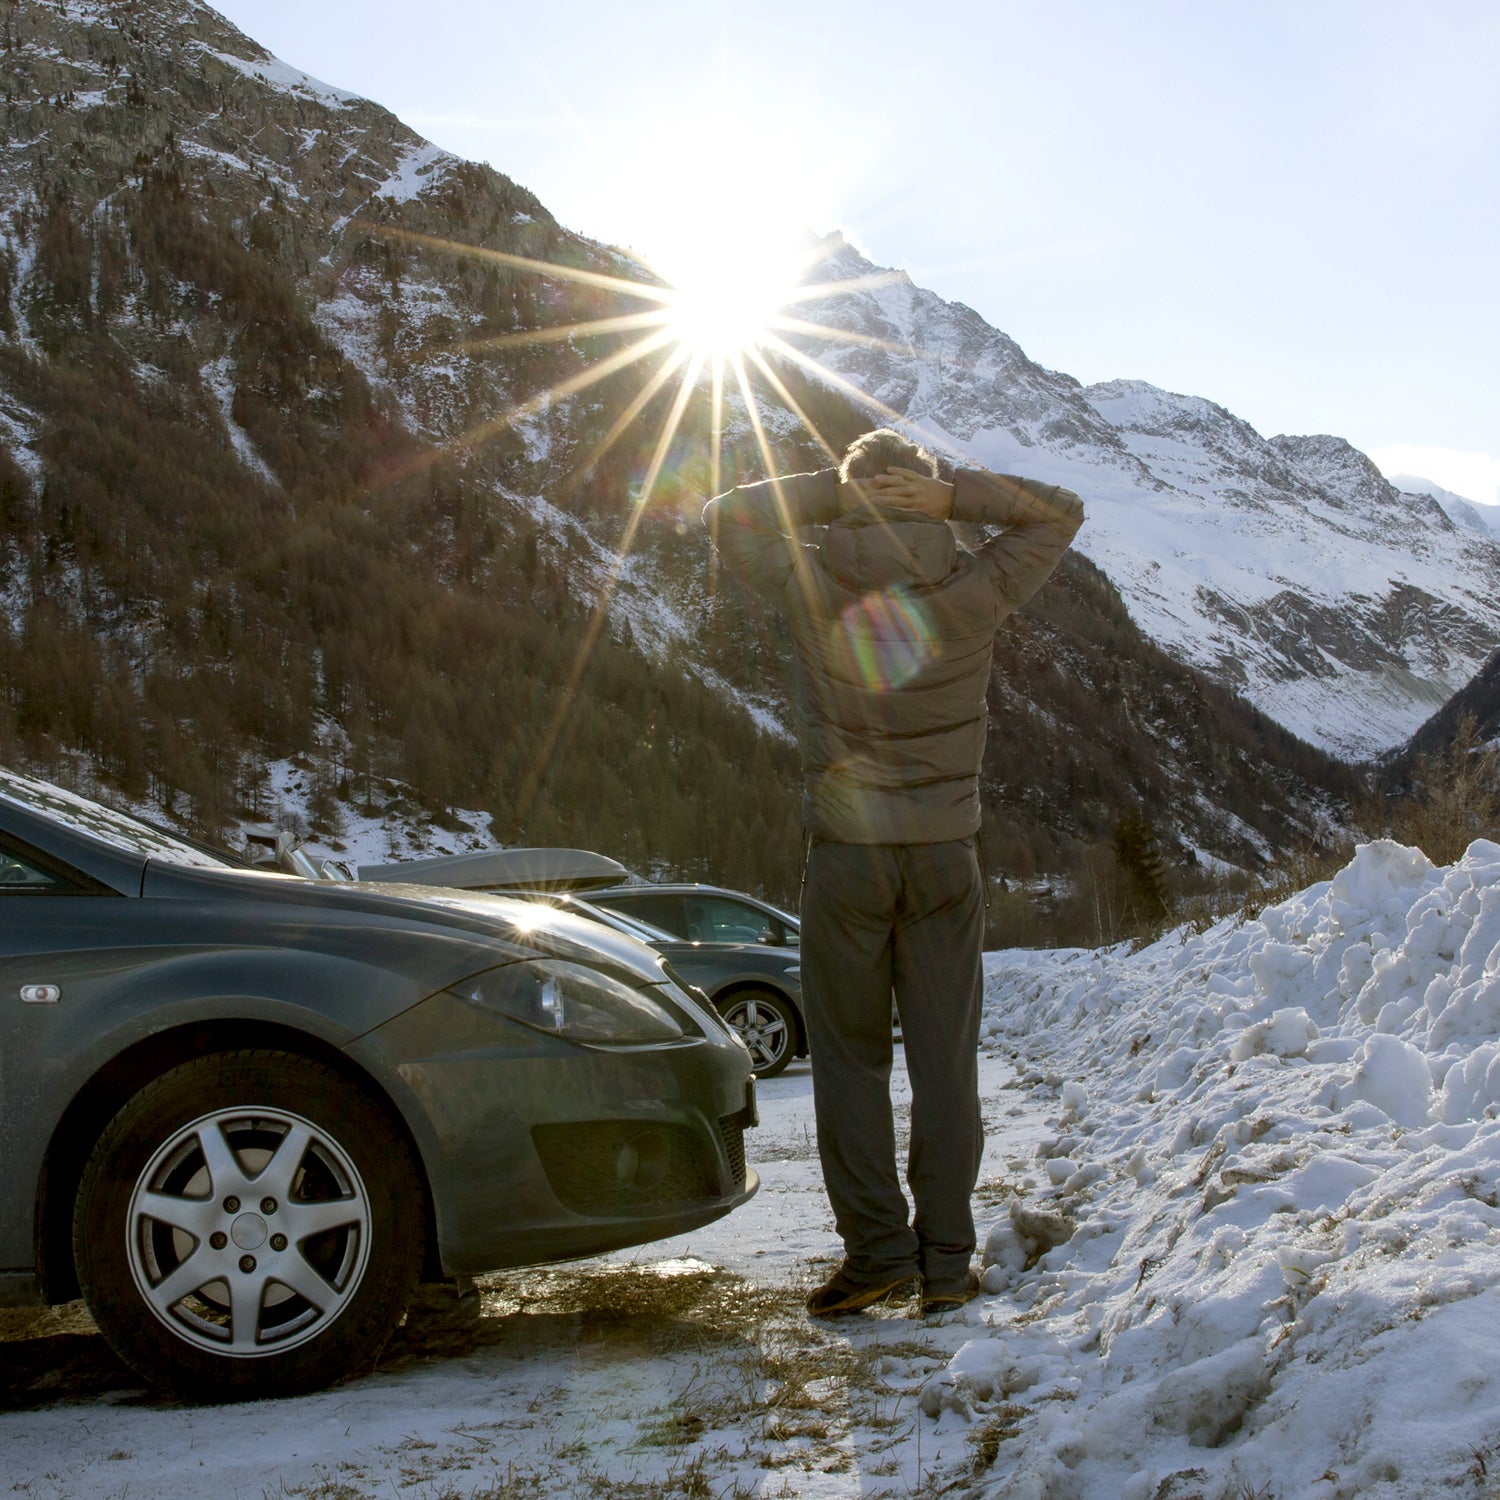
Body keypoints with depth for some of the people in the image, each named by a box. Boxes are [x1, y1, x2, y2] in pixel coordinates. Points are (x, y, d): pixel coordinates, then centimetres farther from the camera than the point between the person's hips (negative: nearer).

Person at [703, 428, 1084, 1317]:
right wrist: (957, 496, -6)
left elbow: (728, 518, 8)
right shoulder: (972, 593, -5)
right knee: (946, 1060, 7)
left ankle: (876, 1250, 6)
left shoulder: (814, 587, -8)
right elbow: (1061, 513, 8)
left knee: (850, 1059, 8)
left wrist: (835, 491, -3)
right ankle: (946, 1261, 10)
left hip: (847, 853, -1)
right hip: (946, 853, 1)